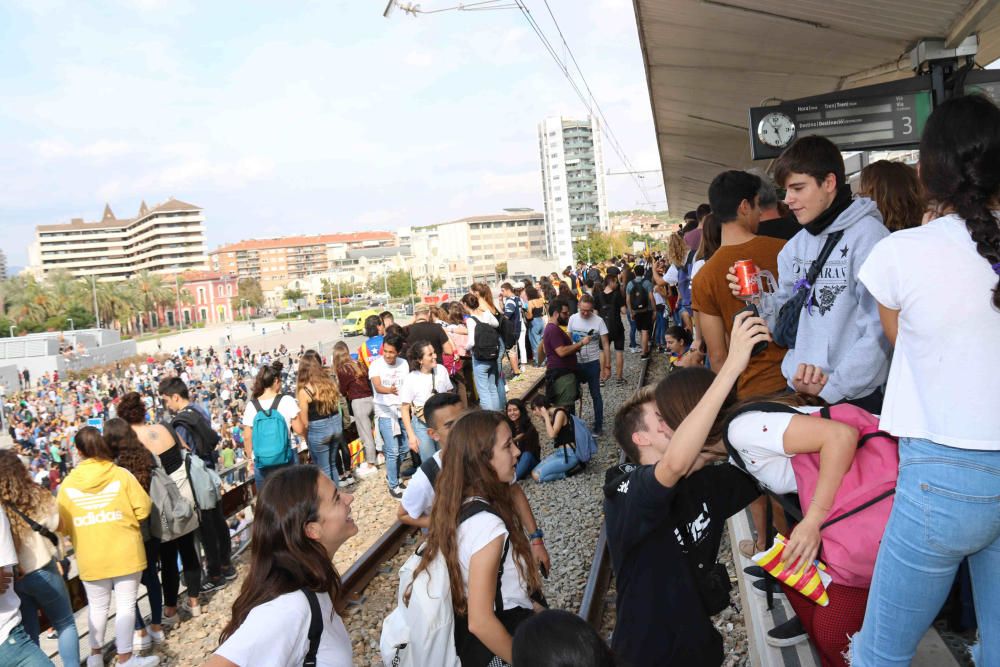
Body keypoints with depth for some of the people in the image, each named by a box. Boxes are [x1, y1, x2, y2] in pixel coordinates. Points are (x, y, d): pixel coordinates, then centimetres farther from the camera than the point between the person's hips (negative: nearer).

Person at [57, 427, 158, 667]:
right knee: (125, 605, 6)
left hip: (90, 557, 2)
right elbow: (143, 509, -8)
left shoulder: (68, 483, -4)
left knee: (97, 606, 19)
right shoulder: (121, 475, -9)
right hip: (124, 553, -2)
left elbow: (64, 525, 3)